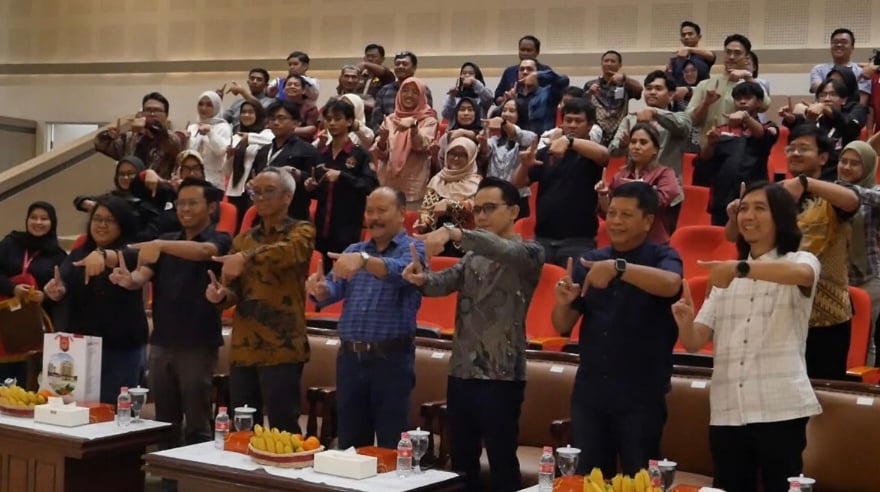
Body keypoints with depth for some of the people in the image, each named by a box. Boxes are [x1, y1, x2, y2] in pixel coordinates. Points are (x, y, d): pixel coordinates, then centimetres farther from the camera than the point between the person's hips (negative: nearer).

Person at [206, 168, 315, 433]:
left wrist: (246, 257, -38)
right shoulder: (243, 240, 16)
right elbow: (235, 290, 13)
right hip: (242, 349, 6)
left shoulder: (301, 231, 0)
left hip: (281, 349, -5)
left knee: (283, 431, -3)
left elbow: (289, 251, -24)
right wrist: (222, 294, -11)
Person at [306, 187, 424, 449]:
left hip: (391, 358, -5)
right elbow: (334, 290, 1)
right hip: (349, 357, 5)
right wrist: (320, 289, -22)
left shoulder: (413, 249, -3)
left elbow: (401, 272, -25)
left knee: (391, 446, 3)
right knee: (350, 444, 13)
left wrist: (364, 260, -42)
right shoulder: (353, 250, 14)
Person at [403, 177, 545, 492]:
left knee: (502, 463, 0)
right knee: (461, 462, 13)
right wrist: (423, 279, -23)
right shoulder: (472, 256, 17)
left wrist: (454, 233, -40)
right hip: (461, 371, 6)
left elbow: (502, 250, -25)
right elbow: (445, 282, 0)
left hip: (501, 376, -6)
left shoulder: (529, 252, -3)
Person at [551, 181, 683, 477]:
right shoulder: (588, 262, 6)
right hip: (589, 392, 4)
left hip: (641, 395, -4)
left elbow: (671, 284, -28)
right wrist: (562, 303, -15)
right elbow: (563, 328, 7)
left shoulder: (662, 257, -3)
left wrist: (618, 267, -37)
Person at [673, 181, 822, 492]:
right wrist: (685, 323, -15)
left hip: (780, 409, -4)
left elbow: (802, 274, -24)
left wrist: (740, 268, -36)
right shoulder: (726, 276, 17)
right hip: (726, 412, 4)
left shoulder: (800, 261, 4)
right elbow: (694, 343, 8)